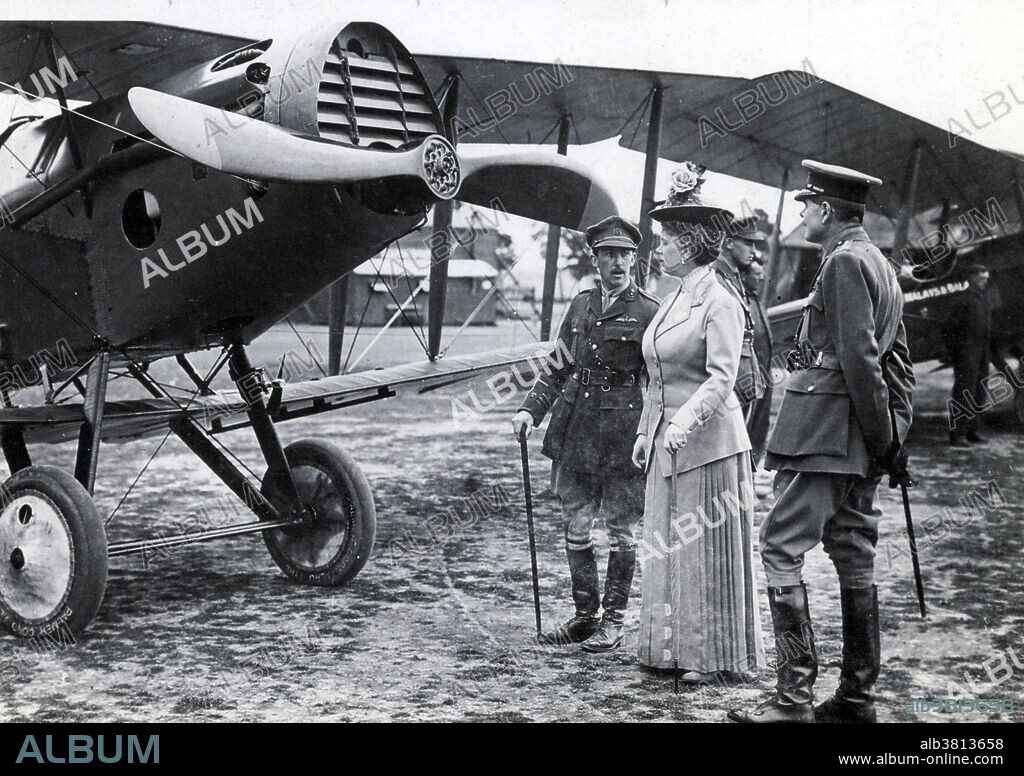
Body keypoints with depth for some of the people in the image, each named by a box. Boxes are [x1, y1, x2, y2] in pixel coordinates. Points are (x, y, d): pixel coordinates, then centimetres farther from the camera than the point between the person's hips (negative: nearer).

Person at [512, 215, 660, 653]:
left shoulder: (648, 313, -3)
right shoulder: (580, 306, 11)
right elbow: (558, 369, 15)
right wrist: (531, 409, 2)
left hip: (623, 433, -5)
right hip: (576, 432, 5)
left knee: (620, 531, 4)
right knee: (575, 529, 9)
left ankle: (613, 621, 15)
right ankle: (584, 615, 22)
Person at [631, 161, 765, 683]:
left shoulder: (721, 304, -12)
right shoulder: (673, 300, 14)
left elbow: (721, 377, -21)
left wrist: (686, 420, -33)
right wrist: (645, 430, 18)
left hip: (708, 442, -8)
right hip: (668, 443, 9)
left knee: (707, 551, -1)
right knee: (668, 546, 11)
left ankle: (718, 658, 9)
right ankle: (673, 650, 20)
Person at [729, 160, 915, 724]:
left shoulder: (844, 261, -11)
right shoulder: (881, 265, 20)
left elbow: (859, 358, -18)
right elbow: (898, 360, 19)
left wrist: (883, 437, -15)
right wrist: (894, 434, 16)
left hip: (823, 429, -10)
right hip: (859, 443, 10)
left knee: (781, 547, -10)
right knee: (853, 555, 11)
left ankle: (794, 697, -13)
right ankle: (857, 696, 16)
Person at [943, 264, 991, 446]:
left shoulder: (983, 300, 16)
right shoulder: (963, 300, -10)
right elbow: (948, 328, -12)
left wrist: (987, 354, 15)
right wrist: (955, 354, -14)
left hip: (982, 355, 9)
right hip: (966, 355, -9)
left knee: (979, 396, 12)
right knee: (963, 395, -9)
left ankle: (971, 431, 20)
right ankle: (957, 435, -7)